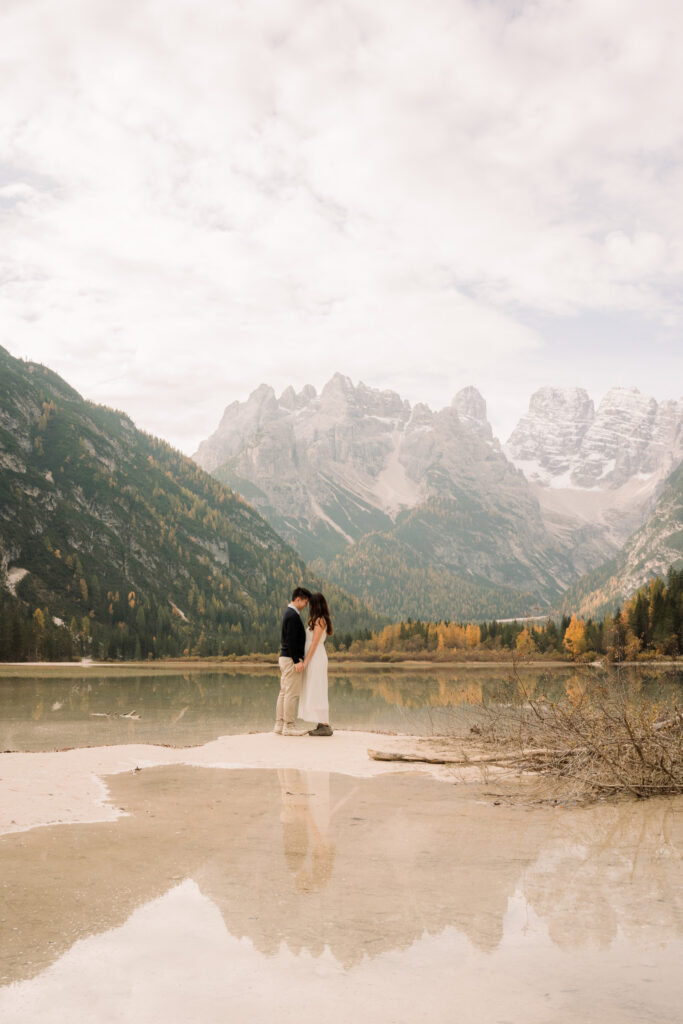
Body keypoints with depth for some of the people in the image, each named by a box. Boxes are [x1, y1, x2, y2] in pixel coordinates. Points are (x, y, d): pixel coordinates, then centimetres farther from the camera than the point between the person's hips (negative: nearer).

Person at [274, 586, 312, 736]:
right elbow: (291, 640, -21)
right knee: (291, 693, -7)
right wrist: (297, 661, -21)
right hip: (291, 659, -10)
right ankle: (288, 727, -5)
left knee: (284, 693, 11)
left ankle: (279, 725, 13)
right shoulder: (293, 616, -16)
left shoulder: (289, 613, 16)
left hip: (285, 658, 10)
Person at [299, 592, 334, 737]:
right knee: (316, 692, 10)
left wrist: (305, 661, -18)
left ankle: (325, 726, -9)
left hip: (316, 658, -10)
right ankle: (322, 725, 11)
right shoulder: (320, 621, 16)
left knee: (317, 692, -9)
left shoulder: (319, 620, -13)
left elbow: (314, 643, -17)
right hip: (316, 658, 10)